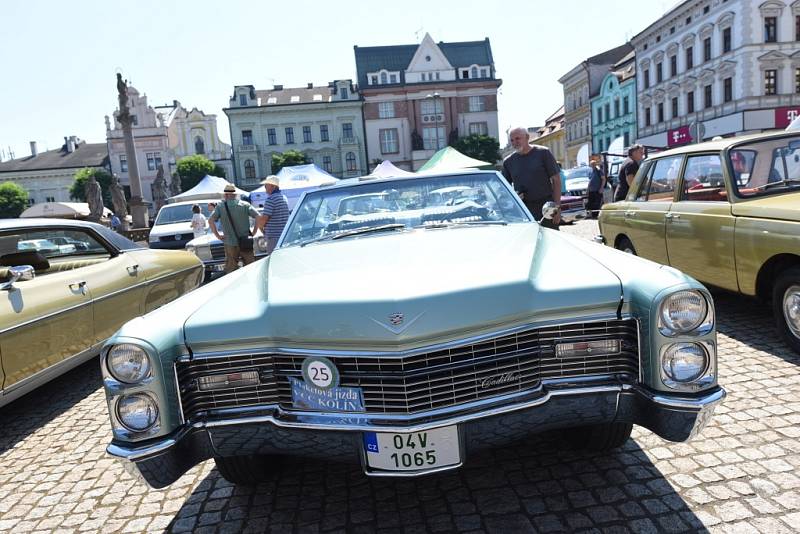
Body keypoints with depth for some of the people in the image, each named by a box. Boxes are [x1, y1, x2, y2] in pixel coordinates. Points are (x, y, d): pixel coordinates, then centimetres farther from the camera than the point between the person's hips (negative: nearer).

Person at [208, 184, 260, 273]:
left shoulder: (220, 206, 1)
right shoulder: (245, 205, 3)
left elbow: (210, 221, -10)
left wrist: (218, 235, -3)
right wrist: (253, 232, 3)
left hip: (230, 243, -1)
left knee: (231, 269, 5)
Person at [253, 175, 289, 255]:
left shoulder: (271, 199, -13)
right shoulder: (284, 197, 15)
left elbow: (264, 218, -16)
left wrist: (258, 227, 4)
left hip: (274, 236, -9)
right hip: (285, 236, 9)